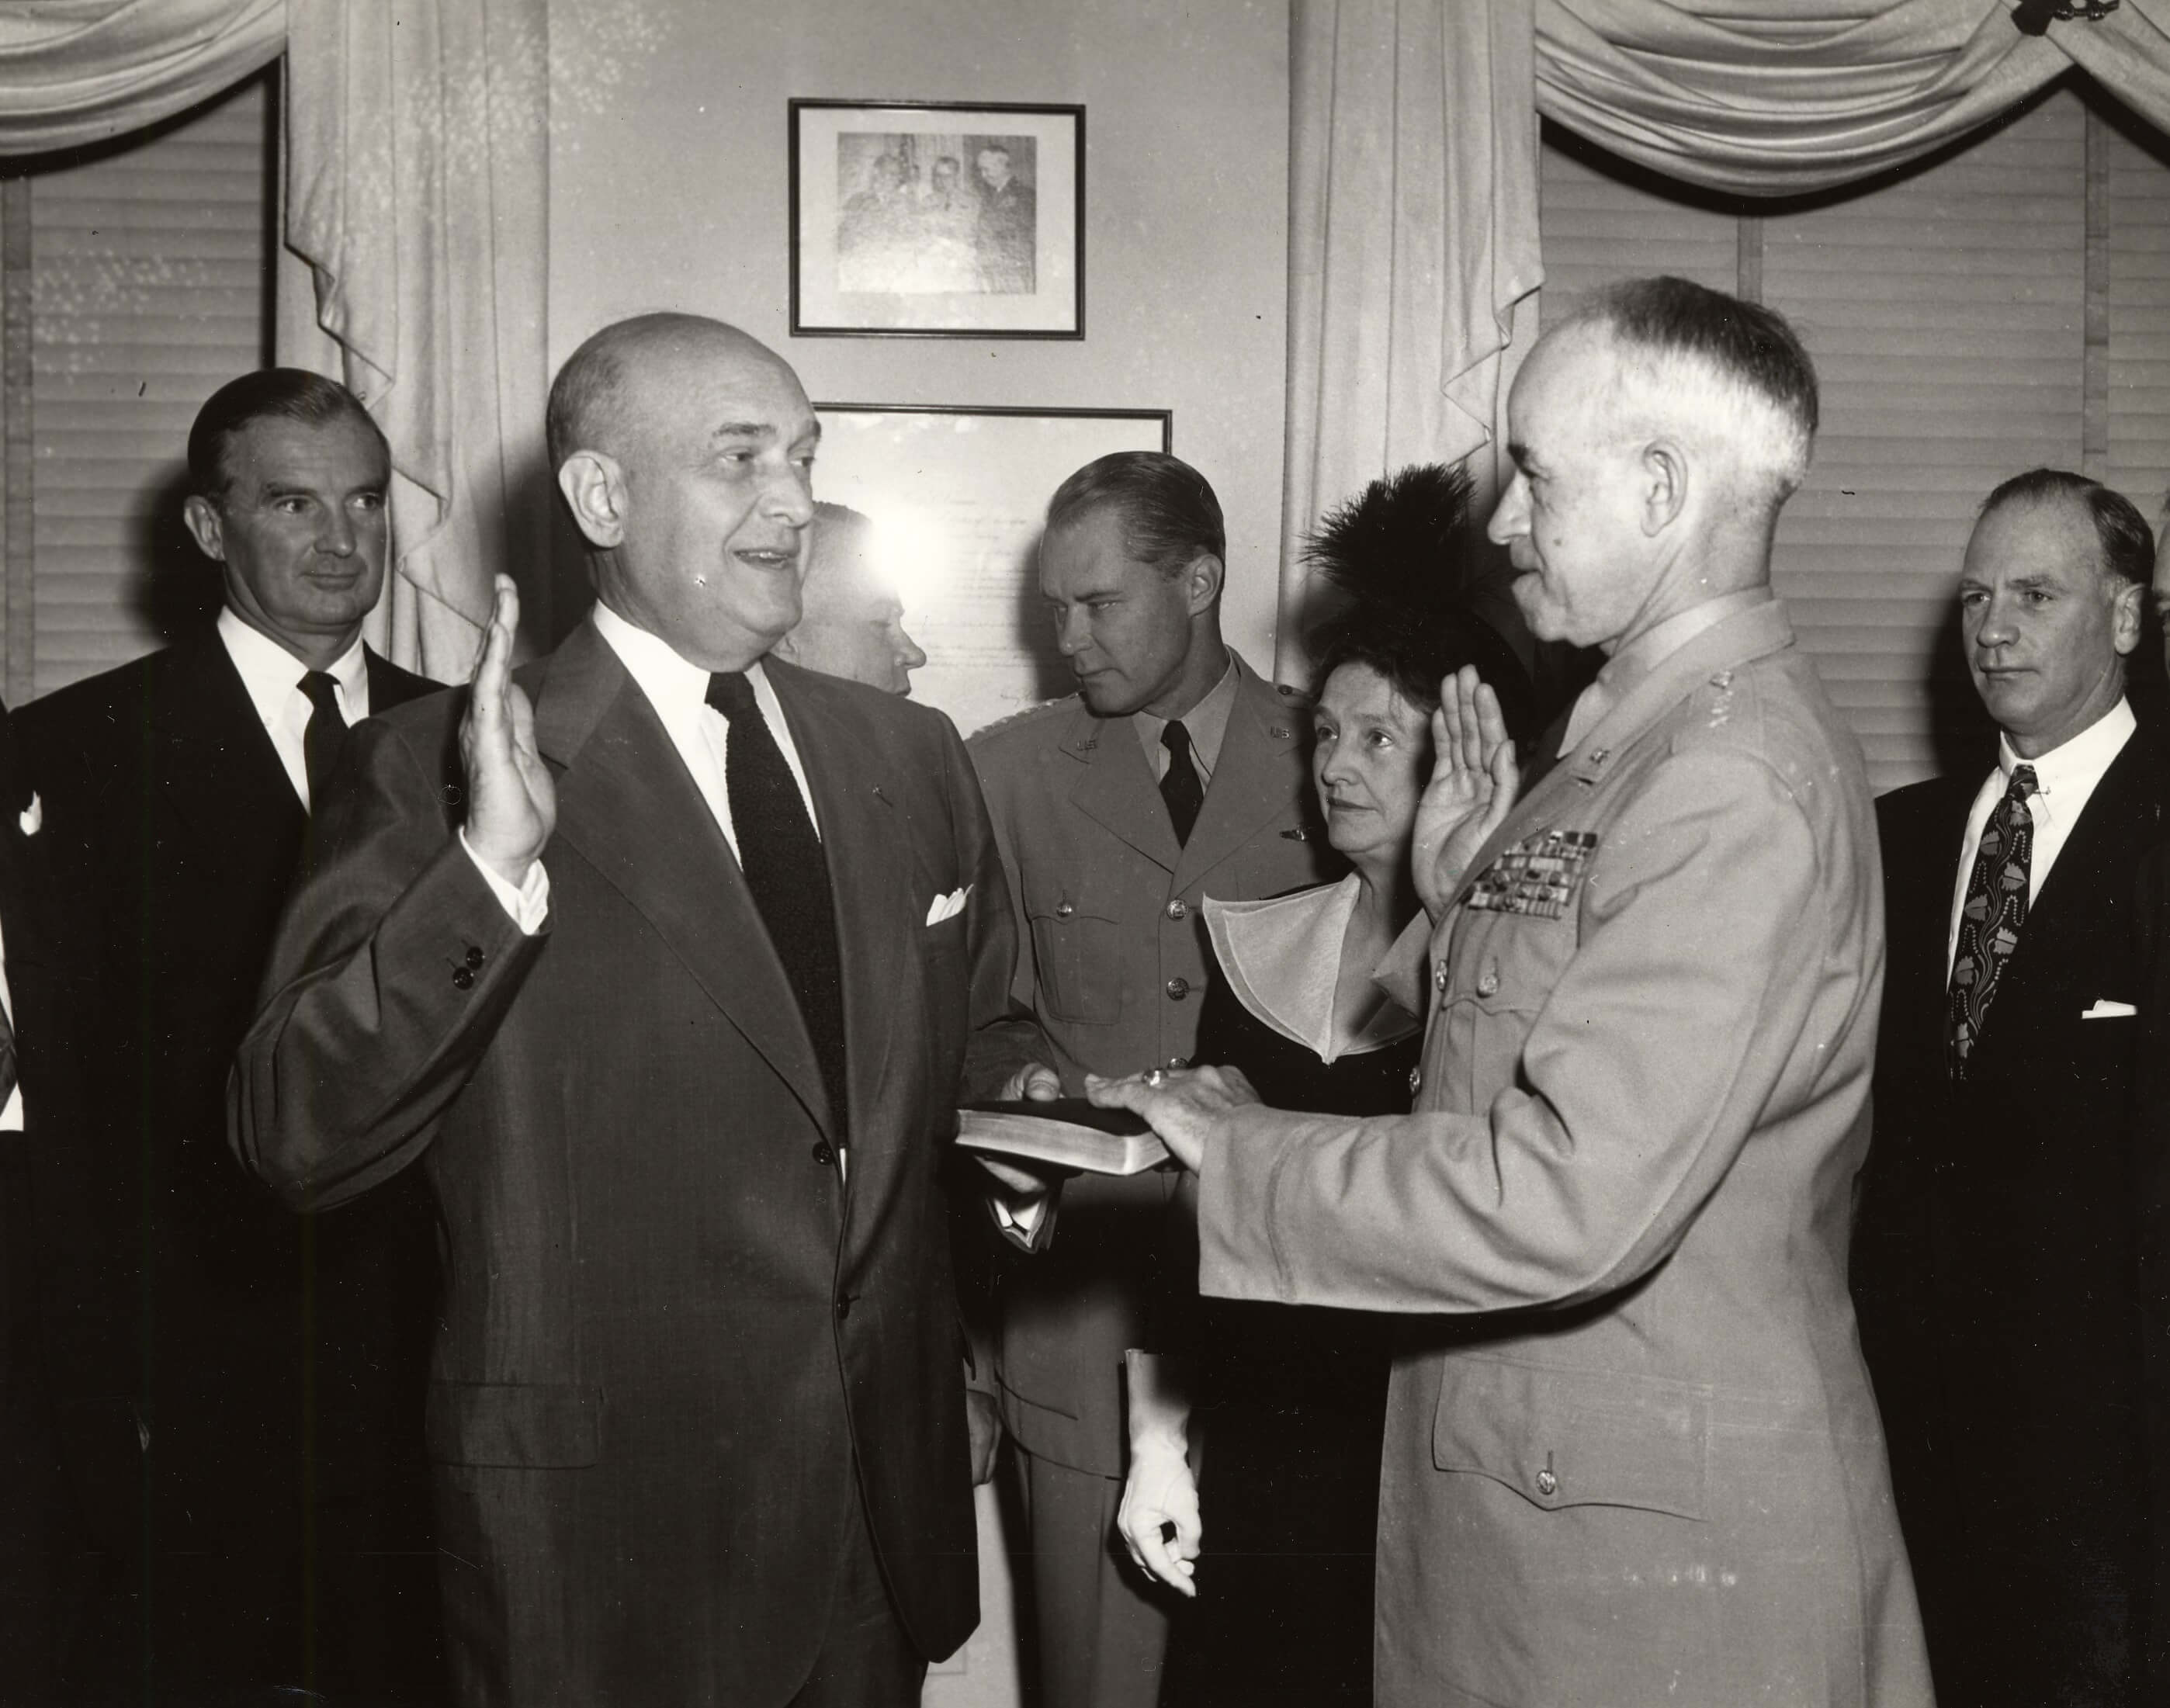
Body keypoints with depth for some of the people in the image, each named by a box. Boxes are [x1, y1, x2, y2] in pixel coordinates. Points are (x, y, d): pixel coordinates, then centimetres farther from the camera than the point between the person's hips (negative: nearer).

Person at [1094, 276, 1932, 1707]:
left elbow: (1570, 1198, -28)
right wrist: (1459, 896, -1)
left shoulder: (1737, 786, -21)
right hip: (1524, 1476, 9)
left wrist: (1239, 1150, -18)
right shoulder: (1642, 738, 10)